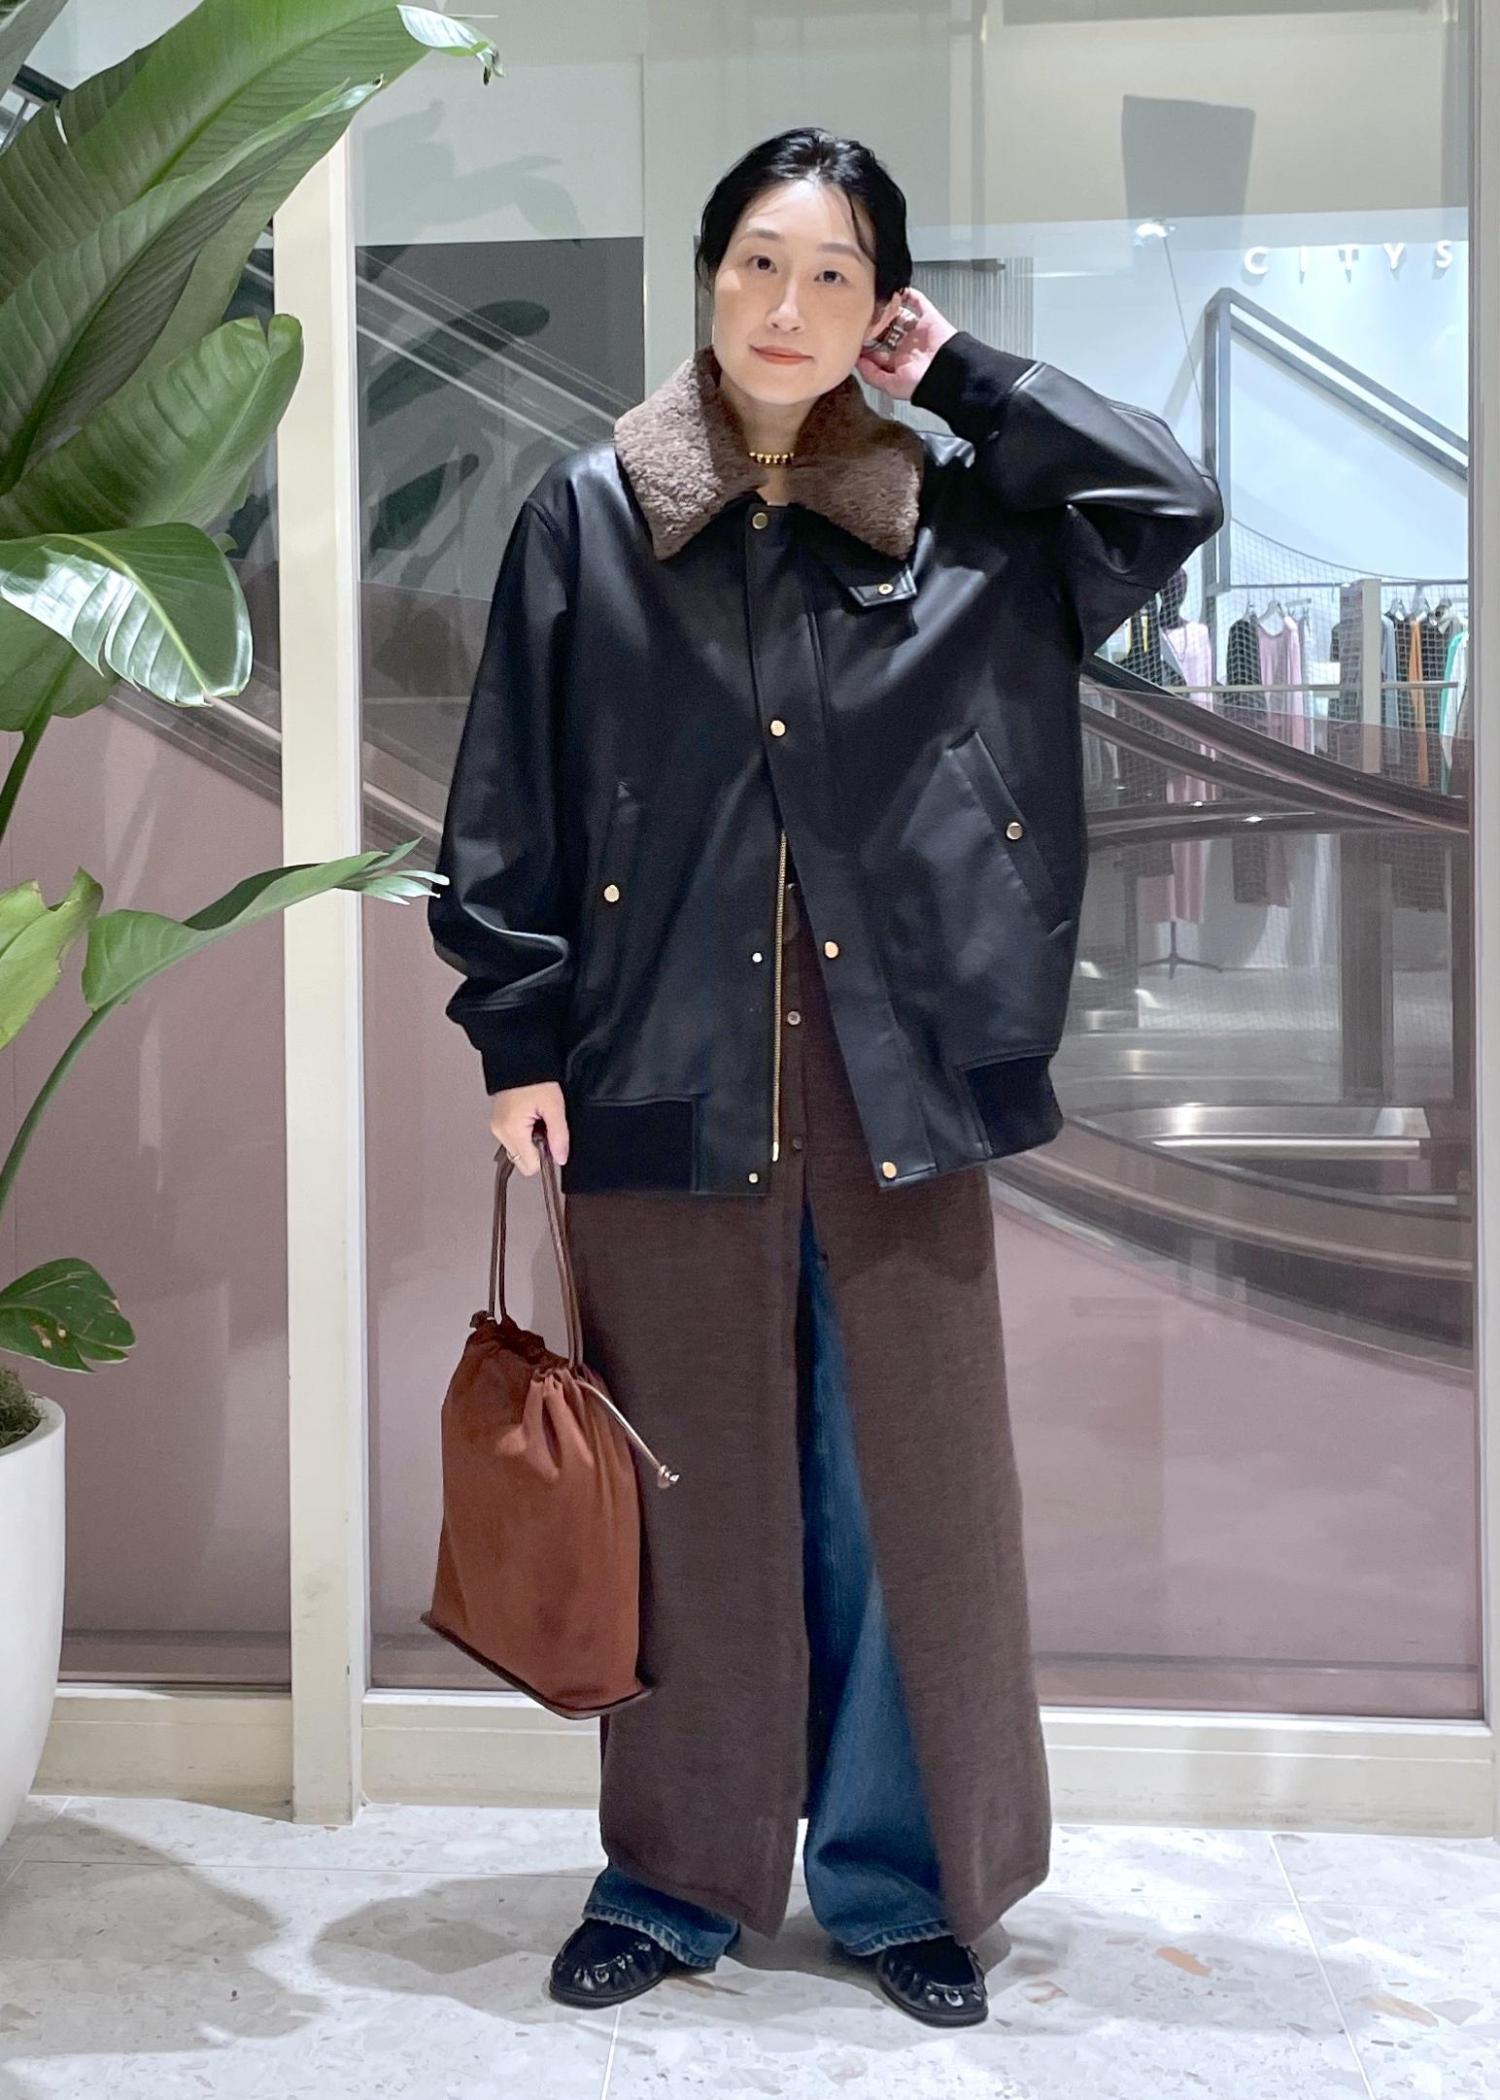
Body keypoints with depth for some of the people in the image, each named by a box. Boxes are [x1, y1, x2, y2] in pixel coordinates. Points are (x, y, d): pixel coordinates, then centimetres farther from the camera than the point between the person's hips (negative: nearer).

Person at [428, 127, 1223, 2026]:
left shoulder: (952, 515, 8)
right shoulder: (587, 515, 4)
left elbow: (1174, 501, -2)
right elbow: (512, 800, 2)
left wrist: (961, 376, 2)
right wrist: (517, 1037, -4)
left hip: (896, 1070, 1)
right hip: (665, 1068, -1)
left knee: (904, 1479, 7)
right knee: (691, 1484, 8)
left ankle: (901, 1880, 24)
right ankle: (678, 1875, 25)